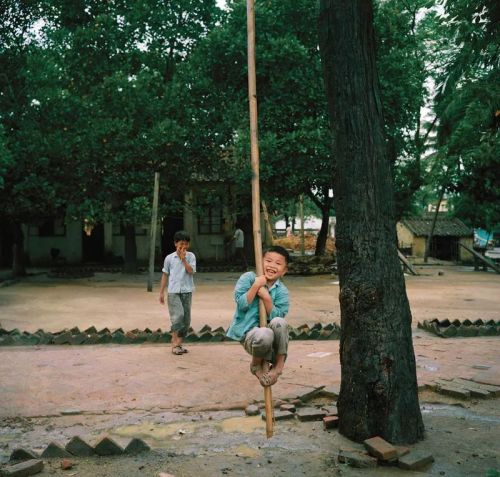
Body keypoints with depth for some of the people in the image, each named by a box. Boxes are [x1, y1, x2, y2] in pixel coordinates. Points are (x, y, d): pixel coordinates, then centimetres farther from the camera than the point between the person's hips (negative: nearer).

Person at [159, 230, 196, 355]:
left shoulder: (190, 256, 5)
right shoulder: (169, 258, 4)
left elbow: (191, 271, -9)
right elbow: (165, 275, 10)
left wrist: (183, 258, -15)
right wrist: (161, 292, 9)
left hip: (187, 291, 2)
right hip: (173, 291, -2)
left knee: (186, 318, 4)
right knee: (178, 315, -15)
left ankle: (179, 343, 15)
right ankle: (175, 344, -9)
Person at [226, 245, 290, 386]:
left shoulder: (282, 291, -1)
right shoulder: (248, 278, -5)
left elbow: (277, 317, -11)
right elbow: (242, 305, -14)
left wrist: (267, 298, -21)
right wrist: (256, 285, -20)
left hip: (267, 328, 2)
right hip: (248, 331, -2)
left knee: (279, 323, -34)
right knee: (264, 335, -38)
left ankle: (279, 364, -10)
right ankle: (256, 365, -2)